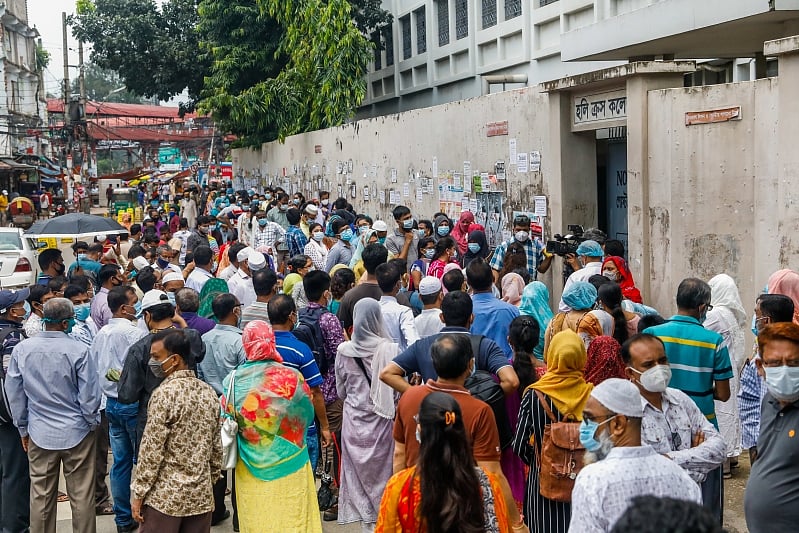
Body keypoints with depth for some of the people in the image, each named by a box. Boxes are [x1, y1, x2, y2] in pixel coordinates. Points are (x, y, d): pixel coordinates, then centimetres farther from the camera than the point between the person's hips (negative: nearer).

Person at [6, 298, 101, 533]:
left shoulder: (22, 349, -5)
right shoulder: (79, 350, -17)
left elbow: (14, 394, 4)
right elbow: (89, 396, -12)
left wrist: (23, 429, 16)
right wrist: (93, 423, 5)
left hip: (40, 434, 3)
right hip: (77, 433, -3)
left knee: (41, 496, 13)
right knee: (81, 496, 8)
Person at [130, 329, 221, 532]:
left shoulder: (164, 393, -15)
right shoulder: (209, 393, 4)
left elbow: (151, 451, -14)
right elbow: (217, 447, 10)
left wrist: (138, 493, -6)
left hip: (165, 496, -6)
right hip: (201, 494, 6)